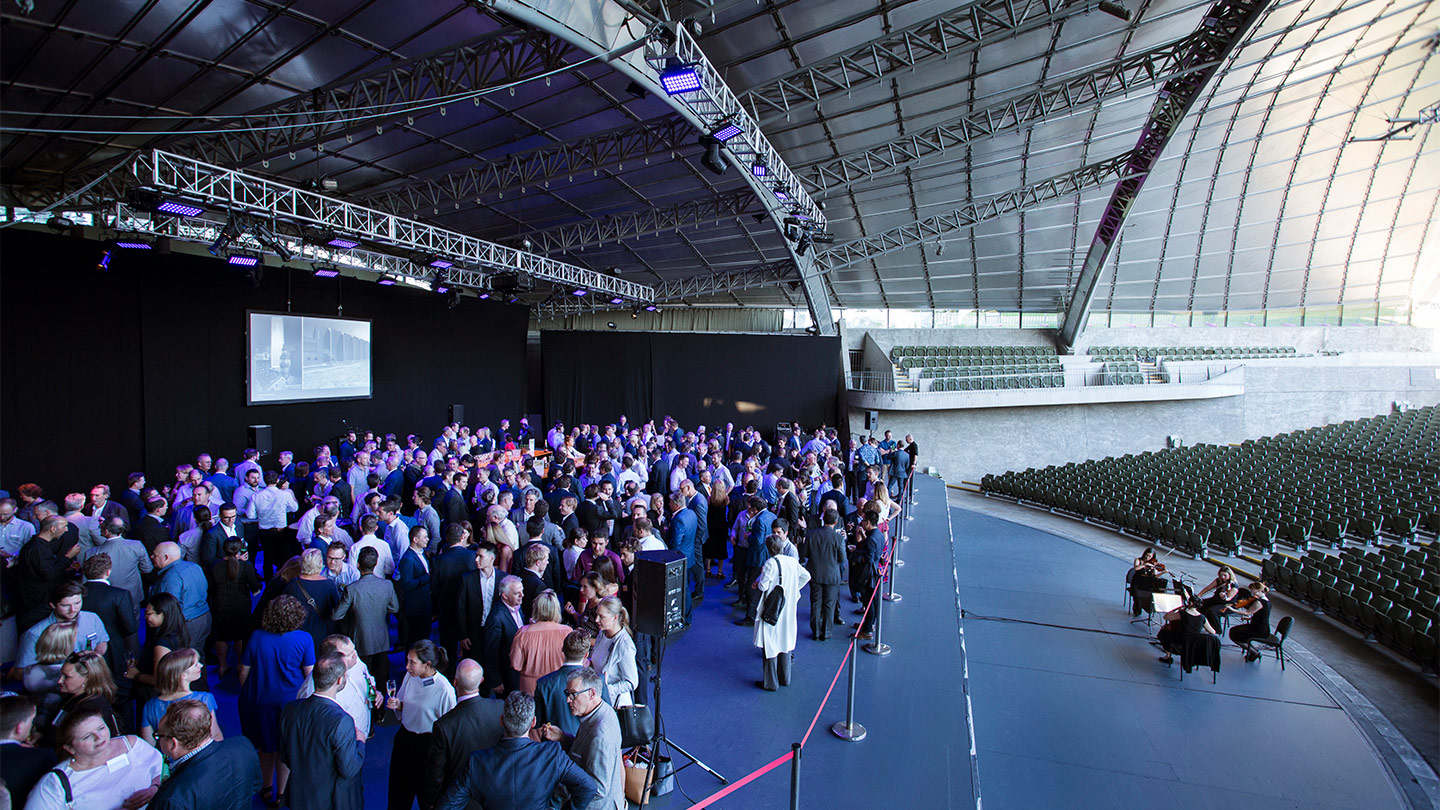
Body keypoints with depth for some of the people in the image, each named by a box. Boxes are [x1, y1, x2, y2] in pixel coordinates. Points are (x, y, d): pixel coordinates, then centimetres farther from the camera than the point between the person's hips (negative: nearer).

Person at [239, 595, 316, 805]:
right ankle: (280, 794, 26)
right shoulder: (303, 639, -17)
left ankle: (267, 787, 39)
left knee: (266, 747, 22)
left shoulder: (256, 637, -11)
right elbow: (310, 674, -12)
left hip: (259, 701, 3)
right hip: (290, 700, -2)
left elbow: (243, 672, -1)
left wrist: (246, 694, 16)